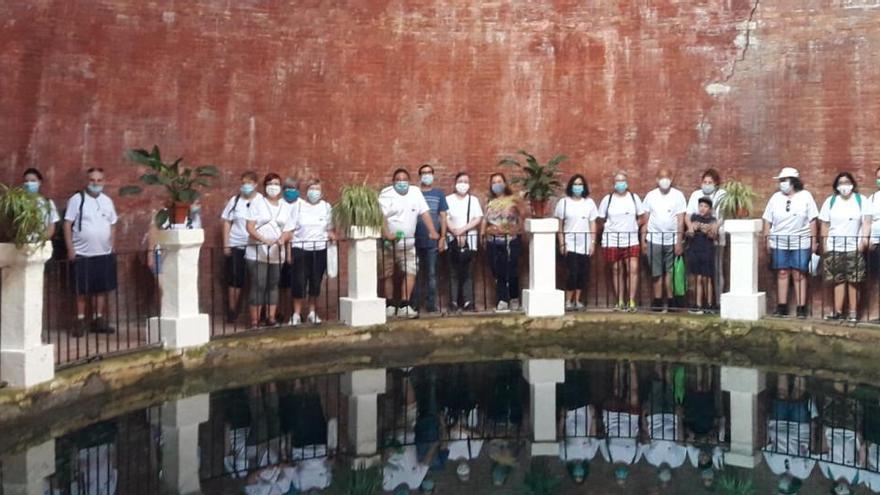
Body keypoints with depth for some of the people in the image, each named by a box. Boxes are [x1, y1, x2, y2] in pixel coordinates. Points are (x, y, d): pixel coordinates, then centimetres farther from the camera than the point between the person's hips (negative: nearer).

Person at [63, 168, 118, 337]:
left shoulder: (107, 201, 8)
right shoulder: (77, 199, -6)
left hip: (104, 254, 4)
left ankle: (99, 320, 18)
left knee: (101, 289, 8)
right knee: (81, 291, 3)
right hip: (82, 254, -4)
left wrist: (111, 247, 10)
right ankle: (81, 321, 13)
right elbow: (67, 225, -7)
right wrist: (70, 249, -12)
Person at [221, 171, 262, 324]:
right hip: (235, 245, 1)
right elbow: (227, 223, 6)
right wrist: (226, 244, -1)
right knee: (234, 278, 1)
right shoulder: (234, 200, 4)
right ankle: (232, 310, 9)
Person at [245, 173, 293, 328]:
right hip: (257, 252, -4)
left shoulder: (286, 206, 12)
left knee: (273, 285, 8)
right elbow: (249, 227, -7)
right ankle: (254, 320, -4)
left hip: (277, 253, 4)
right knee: (258, 285, -7)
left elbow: (288, 230, 8)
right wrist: (264, 240, -22)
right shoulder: (257, 203, 1)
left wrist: (282, 239, -15)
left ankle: (271, 317, 15)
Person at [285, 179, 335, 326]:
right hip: (300, 248, -2)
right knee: (299, 281, -3)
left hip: (320, 249, 2)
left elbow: (329, 228, 16)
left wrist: (331, 235, -5)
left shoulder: (326, 206, 9)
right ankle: (296, 314, 7)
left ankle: (312, 312, 20)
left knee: (316, 281, 6)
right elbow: (290, 229, -3)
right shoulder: (298, 205, 1)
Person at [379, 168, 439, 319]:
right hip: (388, 243, -3)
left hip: (408, 243, 3)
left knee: (410, 272, -7)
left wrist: (432, 231, -8)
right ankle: (389, 305, 18)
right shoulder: (386, 194, -7)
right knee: (387, 274, 5)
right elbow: (381, 215, -18)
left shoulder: (415, 192, 5)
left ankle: (404, 306, -4)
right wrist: (386, 234, -32)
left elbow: (425, 212, 2)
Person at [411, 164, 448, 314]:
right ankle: (414, 304, 10)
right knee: (416, 273, 4)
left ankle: (431, 304, 10)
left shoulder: (439, 194, 8)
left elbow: (443, 217, 6)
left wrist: (443, 237, 0)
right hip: (416, 240, 0)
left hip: (433, 241, 1)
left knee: (431, 273, 5)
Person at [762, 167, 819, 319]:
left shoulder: (805, 196, 0)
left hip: (801, 243, -2)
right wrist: (767, 240, 2)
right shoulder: (776, 197, 7)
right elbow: (768, 220, 7)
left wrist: (813, 241, -4)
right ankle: (782, 307, 9)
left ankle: (801, 308, 3)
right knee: (782, 274, 4)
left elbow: (812, 220, 0)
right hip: (779, 244, 2)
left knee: (799, 275, -1)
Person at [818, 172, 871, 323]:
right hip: (834, 248, 2)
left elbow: (867, 222, -2)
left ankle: (853, 312, 5)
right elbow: (825, 225, 9)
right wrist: (825, 244, 4)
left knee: (853, 281, -2)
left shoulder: (861, 200, 4)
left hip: (854, 247, -2)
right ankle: (838, 311, 7)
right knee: (839, 279, 3)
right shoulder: (830, 201, 9)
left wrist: (864, 239, -15)